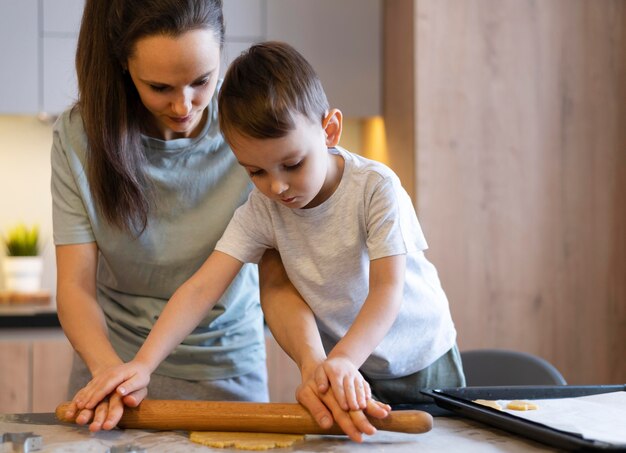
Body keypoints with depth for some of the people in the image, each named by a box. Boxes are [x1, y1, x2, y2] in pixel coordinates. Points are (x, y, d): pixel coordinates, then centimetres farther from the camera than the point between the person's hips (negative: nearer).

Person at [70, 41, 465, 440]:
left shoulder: (375, 186, -23)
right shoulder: (262, 208, -13)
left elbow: (388, 289, -28)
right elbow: (203, 287, -19)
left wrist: (343, 359, -45)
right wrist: (143, 364, -31)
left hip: (421, 360, -2)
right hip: (348, 372, 3)